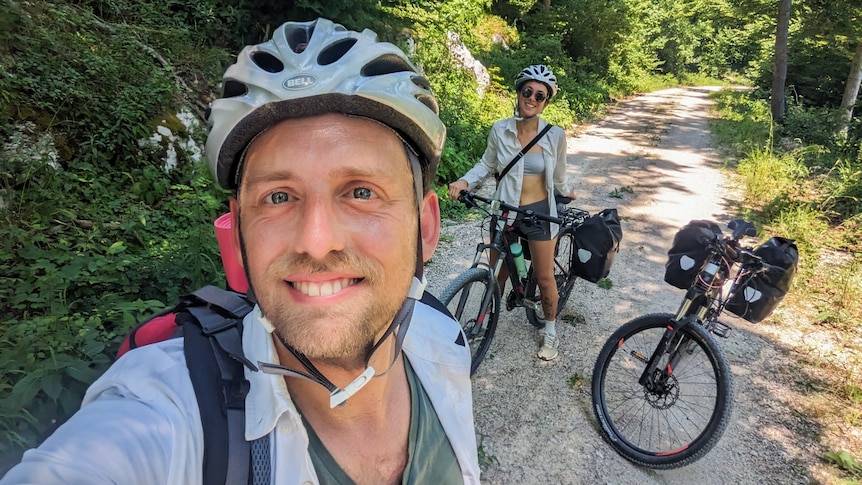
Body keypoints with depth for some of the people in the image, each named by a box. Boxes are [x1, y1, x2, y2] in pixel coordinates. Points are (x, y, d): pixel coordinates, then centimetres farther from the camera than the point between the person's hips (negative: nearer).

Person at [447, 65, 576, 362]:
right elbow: (487, 165, 4)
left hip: (539, 213, -1)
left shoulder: (555, 136, -11)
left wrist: (566, 191, 23)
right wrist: (465, 181, -11)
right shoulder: (500, 131, -9)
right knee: (497, 274, 14)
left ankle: (550, 331, 34)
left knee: (544, 278, 10)